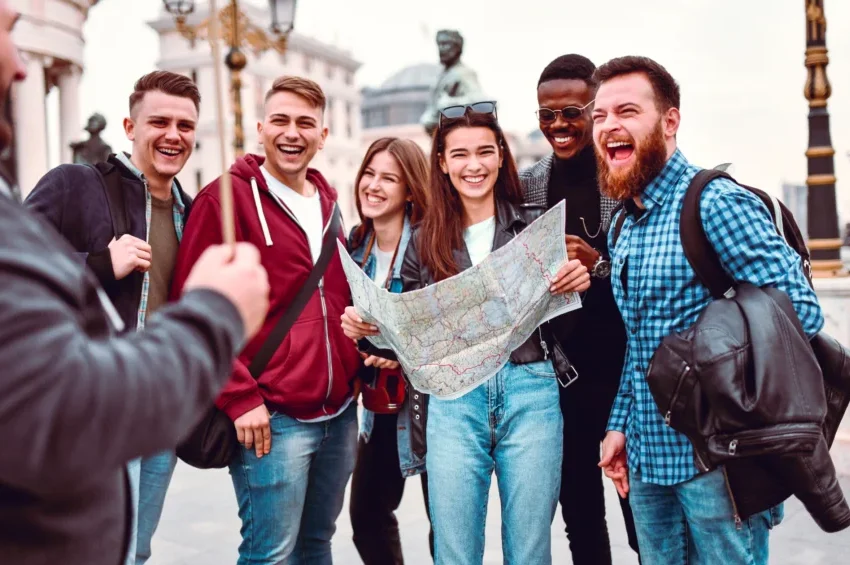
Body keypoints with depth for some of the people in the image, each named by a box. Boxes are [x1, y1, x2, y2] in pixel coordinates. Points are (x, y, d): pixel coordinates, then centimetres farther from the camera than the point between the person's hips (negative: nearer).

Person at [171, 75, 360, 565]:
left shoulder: (327, 204, 14)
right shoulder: (227, 197, -7)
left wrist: (357, 369, 11)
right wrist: (240, 397, -16)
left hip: (340, 415, 7)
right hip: (271, 418, -6)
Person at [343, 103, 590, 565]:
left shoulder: (536, 226, 5)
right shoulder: (425, 240, 8)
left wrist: (579, 282, -14)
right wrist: (366, 326, -6)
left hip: (530, 392, -1)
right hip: (453, 402, 1)